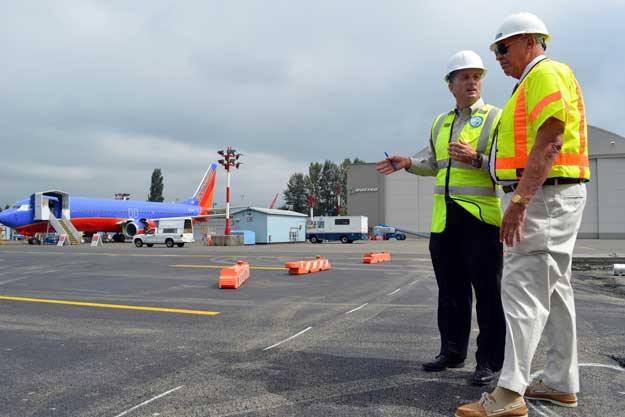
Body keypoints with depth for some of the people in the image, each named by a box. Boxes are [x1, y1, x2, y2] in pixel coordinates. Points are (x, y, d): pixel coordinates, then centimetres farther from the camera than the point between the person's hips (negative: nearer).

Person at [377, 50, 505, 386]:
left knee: (487, 291, 0)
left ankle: (490, 361, 10)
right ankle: (453, 352, 24)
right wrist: (408, 163, 13)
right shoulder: (440, 123, 17)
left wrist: (476, 159, -22)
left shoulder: (496, 118, 0)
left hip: (481, 217, -6)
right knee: (450, 289, 12)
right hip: (444, 218, 6)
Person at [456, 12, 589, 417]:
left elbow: (549, 143, -21)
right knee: (553, 289, 12)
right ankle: (562, 383, 20)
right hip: (547, 196, 11)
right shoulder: (535, 81, 22)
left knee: (522, 287, -13)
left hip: (545, 195, -11)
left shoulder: (547, 73, -9)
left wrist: (519, 201, -25)